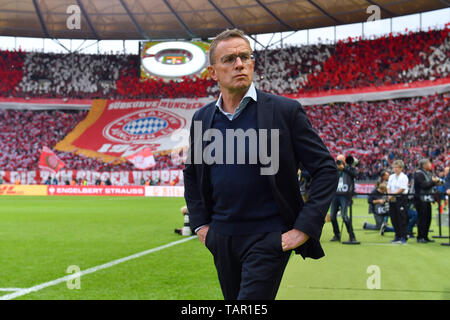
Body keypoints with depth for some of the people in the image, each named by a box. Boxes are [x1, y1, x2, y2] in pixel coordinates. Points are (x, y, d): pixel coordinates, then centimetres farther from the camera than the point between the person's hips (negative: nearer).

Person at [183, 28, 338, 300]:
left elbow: (326, 170, -7)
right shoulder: (202, 118, 5)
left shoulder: (285, 111, -8)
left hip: (268, 238, -5)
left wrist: (305, 228, -12)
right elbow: (191, 174, 20)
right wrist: (200, 224, 10)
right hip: (222, 239, 5)